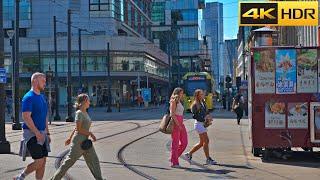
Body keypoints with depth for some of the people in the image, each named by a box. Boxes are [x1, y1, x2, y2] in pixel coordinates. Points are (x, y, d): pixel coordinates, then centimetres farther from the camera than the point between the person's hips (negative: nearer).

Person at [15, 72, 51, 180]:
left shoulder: (42, 97, 14)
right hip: (32, 134, -9)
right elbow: (26, 117, -21)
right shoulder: (29, 97, -13)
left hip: (41, 133, 9)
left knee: (43, 161, 7)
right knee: (39, 162, -9)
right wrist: (37, 133, -22)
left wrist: (47, 133, 17)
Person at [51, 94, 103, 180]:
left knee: (94, 160, 7)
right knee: (69, 161, 0)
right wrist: (90, 133, -14)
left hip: (85, 141, 9)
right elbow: (78, 129, -19)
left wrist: (70, 138, 22)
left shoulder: (85, 113, 12)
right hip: (78, 141, -9)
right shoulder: (79, 113, -14)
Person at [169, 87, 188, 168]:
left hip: (180, 123, 9)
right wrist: (178, 125, -20)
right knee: (175, 143, -4)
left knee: (184, 143, 6)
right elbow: (172, 114, -16)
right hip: (175, 123, -9)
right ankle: (174, 163, 3)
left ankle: (173, 158, 18)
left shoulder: (179, 102, 18)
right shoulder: (173, 101, -8)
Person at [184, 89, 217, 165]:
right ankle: (208, 159, -2)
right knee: (206, 141, -8)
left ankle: (189, 154, 22)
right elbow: (194, 115, -16)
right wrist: (204, 117, -19)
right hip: (199, 123, -9)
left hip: (203, 123, 9)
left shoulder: (203, 103, 13)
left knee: (201, 143, 12)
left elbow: (206, 112, 22)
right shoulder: (195, 105, -12)